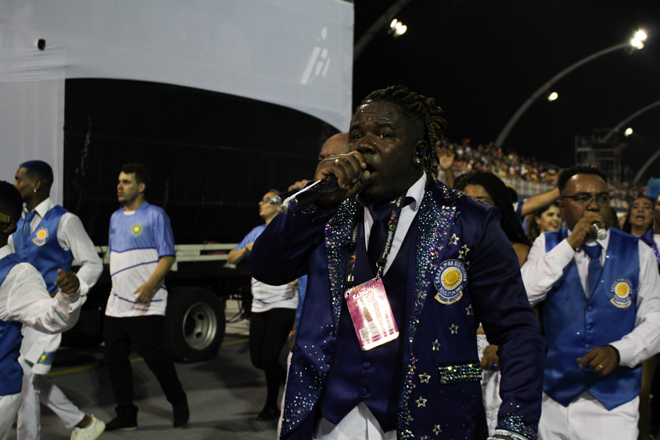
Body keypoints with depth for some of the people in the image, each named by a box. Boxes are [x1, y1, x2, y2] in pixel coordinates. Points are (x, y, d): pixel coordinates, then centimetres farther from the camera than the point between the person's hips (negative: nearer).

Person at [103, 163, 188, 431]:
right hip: (116, 304, 7)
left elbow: (168, 256, -11)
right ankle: (126, 416, 17)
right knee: (115, 359, 7)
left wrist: (151, 284, -24)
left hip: (145, 305, -7)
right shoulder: (116, 218, 17)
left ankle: (178, 403, 16)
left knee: (154, 356, -6)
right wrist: (116, 286, 16)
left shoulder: (155, 215, -5)